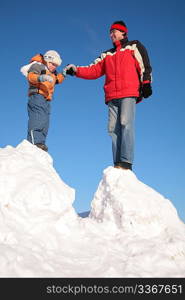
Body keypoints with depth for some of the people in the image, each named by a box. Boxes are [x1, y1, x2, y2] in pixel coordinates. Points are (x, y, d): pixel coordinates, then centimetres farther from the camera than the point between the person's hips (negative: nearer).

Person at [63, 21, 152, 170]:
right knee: (113, 128, -5)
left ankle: (126, 162, -24)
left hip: (129, 93, -5)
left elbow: (144, 65, 5)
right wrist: (76, 70, 6)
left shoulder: (134, 46, 15)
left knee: (126, 124, -19)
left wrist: (146, 83, -7)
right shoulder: (107, 54, 27)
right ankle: (117, 164, -9)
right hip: (112, 97, 5)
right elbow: (94, 70, 19)